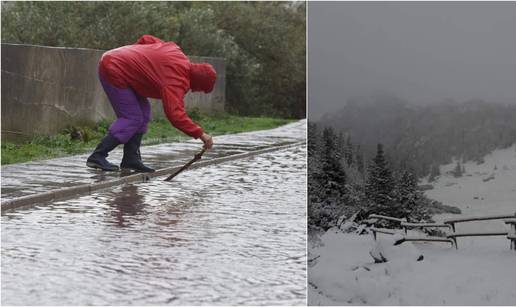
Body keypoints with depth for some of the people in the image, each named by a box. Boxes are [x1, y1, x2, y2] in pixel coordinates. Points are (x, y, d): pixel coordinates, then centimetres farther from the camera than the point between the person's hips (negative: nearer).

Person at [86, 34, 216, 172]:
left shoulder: (176, 51, 4)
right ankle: (97, 156, -13)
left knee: (143, 111, 7)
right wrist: (201, 134, -30)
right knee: (133, 118, -11)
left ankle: (131, 159, 7)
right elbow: (176, 115, -32)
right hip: (114, 71, -10)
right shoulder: (176, 80, -23)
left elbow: (146, 39, 13)